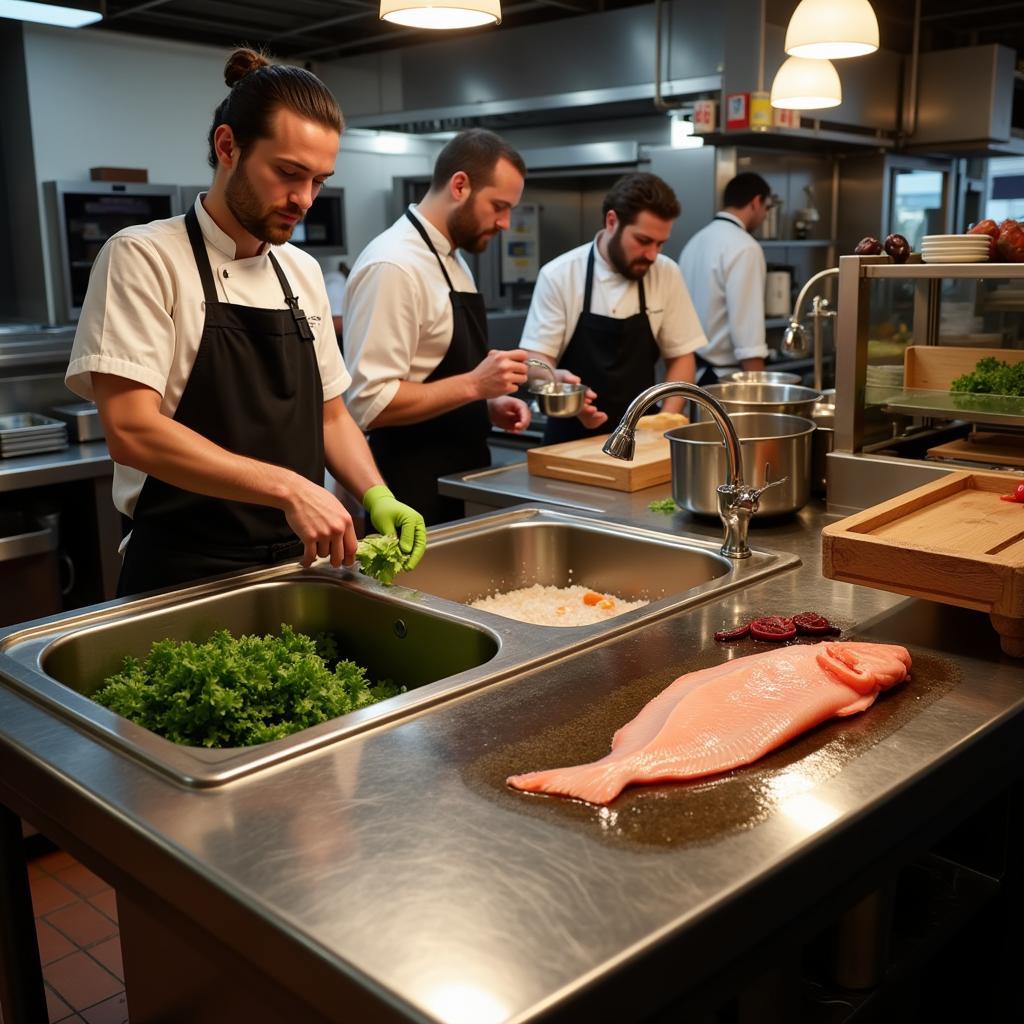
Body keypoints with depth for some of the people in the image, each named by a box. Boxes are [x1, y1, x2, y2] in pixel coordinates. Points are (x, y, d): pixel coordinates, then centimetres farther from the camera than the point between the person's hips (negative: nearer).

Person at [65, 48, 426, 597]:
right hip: (186, 578, -5)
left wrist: (377, 497, -5)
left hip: (298, 563, 6)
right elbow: (131, 431, -20)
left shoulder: (303, 271, 9)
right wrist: (288, 489, -27)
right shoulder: (143, 258, -10)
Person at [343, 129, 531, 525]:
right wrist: (474, 385, -24)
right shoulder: (393, 266, -19)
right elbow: (370, 402, -24)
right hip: (415, 493, -9)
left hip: (459, 480, 9)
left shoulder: (452, 260, 11)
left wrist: (489, 406, 4)